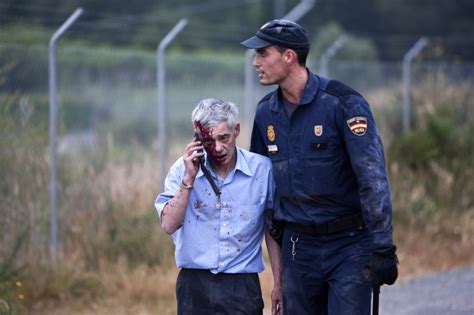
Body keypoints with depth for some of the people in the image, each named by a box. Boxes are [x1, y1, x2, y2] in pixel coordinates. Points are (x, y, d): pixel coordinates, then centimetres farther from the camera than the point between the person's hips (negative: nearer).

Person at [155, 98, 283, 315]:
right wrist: (189, 178, -15)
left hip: (242, 285, -1)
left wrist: (278, 284, 8)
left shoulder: (261, 169, -1)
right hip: (195, 283, 1)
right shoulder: (183, 169, 1)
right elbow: (169, 225, -10)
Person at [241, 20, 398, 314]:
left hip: (349, 245, -6)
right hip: (298, 247, 6)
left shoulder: (343, 102, -14)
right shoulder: (266, 112, 6)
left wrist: (382, 248, -19)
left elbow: (373, 177, -16)